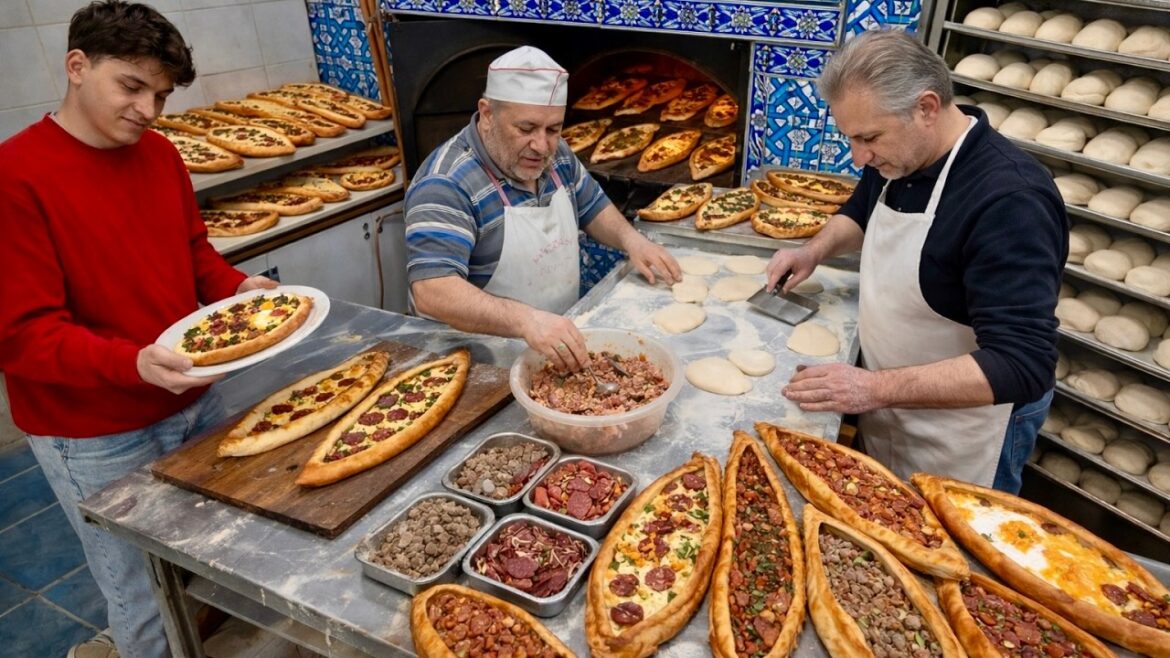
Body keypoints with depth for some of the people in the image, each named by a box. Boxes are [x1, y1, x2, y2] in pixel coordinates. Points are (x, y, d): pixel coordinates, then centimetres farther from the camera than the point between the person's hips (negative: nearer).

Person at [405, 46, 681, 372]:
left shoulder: (555, 155, 1)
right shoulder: (445, 184, -23)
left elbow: (592, 207, 17)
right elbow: (431, 292, -34)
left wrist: (630, 238, -4)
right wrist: (525, 320, -47)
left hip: (560, 337, 7)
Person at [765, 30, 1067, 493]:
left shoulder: (1011, 201, -31)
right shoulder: (899, 156, -4)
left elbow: (1021, 366, -34)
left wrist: (877, 388, -38)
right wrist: (817, 250, -1)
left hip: (963, 426, -8)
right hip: (890, 403, 8)